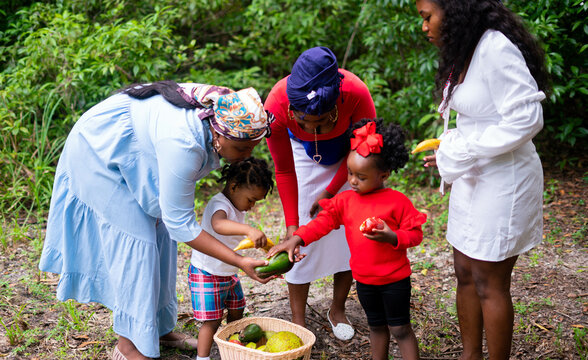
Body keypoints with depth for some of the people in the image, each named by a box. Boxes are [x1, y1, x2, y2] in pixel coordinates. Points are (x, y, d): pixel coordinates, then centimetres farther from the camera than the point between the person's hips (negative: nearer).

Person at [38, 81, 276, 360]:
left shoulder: (220, 109, -17)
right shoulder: (182, 146, -41)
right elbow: (180, 224, -33)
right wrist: (240, 262, -35)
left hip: (132, 153, 9)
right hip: (98, 153, -8)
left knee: (159, 234, 7)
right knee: (135, 240, -11)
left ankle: (160, 328, 18)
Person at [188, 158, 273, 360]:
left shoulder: (238, 206, 5)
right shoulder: (220, 205, -26)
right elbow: (218, 225, -53)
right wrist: (249, 230, -65)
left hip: (229, 273, 9)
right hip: (207, 275, -9)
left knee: (236, 312, 19)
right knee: (212, 321, -5)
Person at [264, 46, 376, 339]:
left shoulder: (356, 94, -39)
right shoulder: (276, 106, -37)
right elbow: (285, 171, -20)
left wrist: (330, 191, -14)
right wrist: (291, 224, -23)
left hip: (346, 155, 0)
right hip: (303, 153, 0)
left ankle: (337, 310, 19)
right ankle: (298, 321, 6)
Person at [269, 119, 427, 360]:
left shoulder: (398, 201, -13)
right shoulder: (346, 200, -1)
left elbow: (415, 234, -11)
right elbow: (323, 222, -8)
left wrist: (392, 237, -29)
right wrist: (297, 238, -21)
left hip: (395, 280, -4)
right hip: (364, 279, 5)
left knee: (400, 329, 5)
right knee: (376, 326, 20)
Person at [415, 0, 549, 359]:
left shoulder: (496, 49, -21)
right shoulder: (466, 51, 8)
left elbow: (526, 119, -24)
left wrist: (459, 153, -21)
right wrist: (449, 145, 3)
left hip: (502, 178, -9)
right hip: (473, 177, 9)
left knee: (489, 283, 2)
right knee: (465, 273, 15)